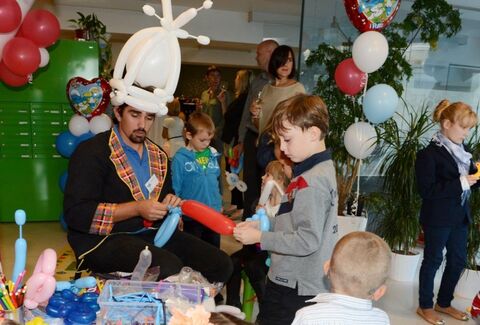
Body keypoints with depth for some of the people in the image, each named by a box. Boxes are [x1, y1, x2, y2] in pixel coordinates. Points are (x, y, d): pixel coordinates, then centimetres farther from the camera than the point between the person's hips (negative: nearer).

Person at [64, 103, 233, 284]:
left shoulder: (159, 156, 15)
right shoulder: (92, 152, -7)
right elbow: (75, 213, -15)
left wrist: (170, 203, 1)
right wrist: (137, 208, -20)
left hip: (153, 233, 7)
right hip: (106, 239, -6)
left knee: (220, 264, -10)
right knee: (170, 269, -32)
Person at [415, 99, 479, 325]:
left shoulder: (461, 150, 6)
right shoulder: (429, 154, -16)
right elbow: (427, 190, -21)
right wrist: (461, 183, -24)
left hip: (460, 216, 8)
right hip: (438, 219, -7)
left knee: (458, 260, 16)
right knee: (433, 260, 6)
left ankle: (444, 303, 34)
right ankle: (425, 307, 23)